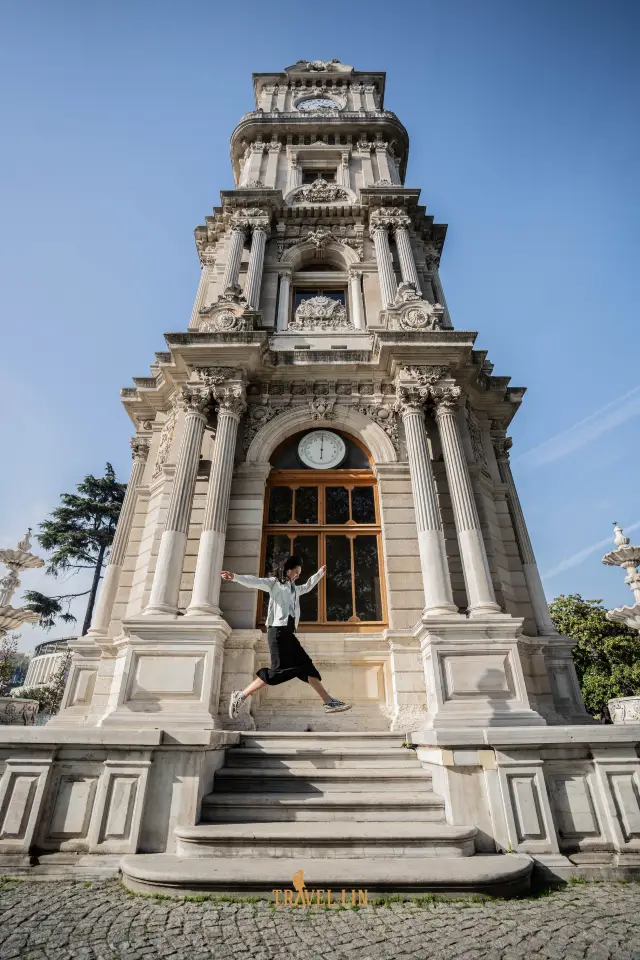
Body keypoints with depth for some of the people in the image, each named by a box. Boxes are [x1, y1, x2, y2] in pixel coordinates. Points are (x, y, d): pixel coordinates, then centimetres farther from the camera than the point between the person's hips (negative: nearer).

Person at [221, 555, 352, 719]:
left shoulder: (294, 588, 27)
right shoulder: (274, 583, 5)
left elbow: (307, 586, 47)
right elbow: (254, 582, -10)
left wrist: (320, 573, 46)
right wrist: (235, 577, -26)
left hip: (289, 633, 8)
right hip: (278, 631, -8)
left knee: (306, 665, 2)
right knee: (280, 668, -15)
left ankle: (329, 702, 1)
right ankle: (241, 695, -6)